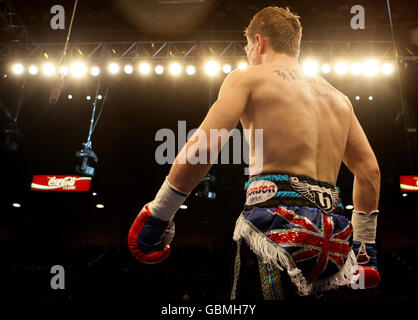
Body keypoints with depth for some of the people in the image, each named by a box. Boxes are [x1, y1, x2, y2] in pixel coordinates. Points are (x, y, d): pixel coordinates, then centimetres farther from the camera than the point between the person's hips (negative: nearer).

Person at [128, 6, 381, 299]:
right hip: (334, 235, 7)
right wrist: (364, 246, 28)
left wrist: (157, 215, -5)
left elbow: (203, 148, -10)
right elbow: (370, 171, 21)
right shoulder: (338, 97, 23)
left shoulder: (247, 78, 5)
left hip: (278, 221, -6)